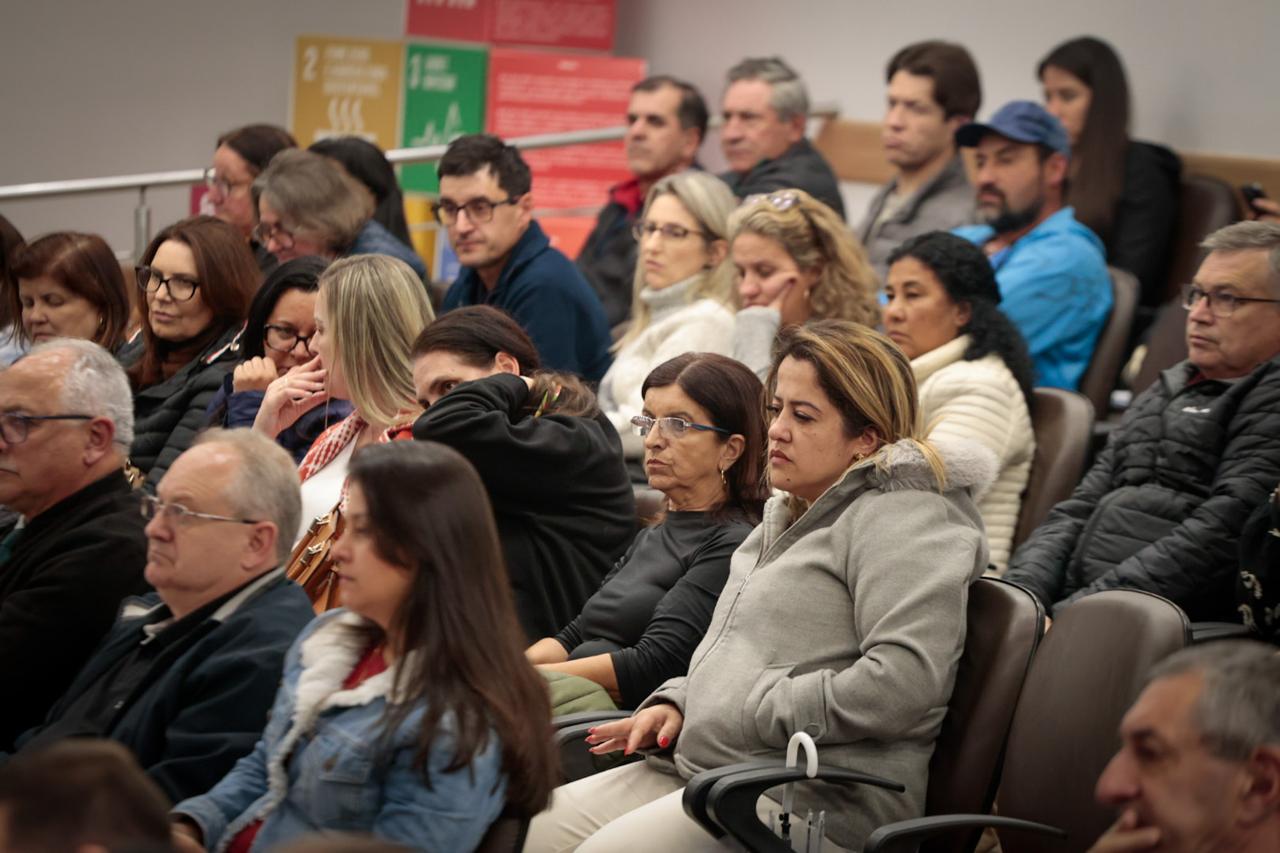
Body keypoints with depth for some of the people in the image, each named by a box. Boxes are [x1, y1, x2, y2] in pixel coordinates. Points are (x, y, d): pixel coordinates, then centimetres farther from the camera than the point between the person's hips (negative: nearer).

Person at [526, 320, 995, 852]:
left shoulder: (902, 518, -8)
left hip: (814, 798, -9)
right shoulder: (789, 519, 23)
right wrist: (676, 704, 11)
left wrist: (760, 712, -14)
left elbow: (905, 679, -22)